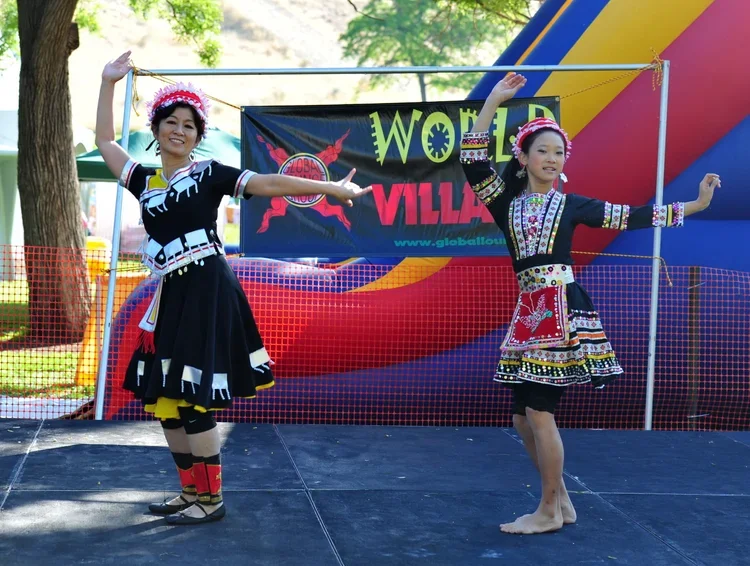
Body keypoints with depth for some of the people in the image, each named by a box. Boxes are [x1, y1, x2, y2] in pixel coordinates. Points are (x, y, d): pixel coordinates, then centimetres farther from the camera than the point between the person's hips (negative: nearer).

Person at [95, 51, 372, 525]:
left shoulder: (208, 174, 1)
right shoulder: (144, 181, 15)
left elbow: (269, 185, -5)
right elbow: (105, 141, 24)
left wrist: (329, 188, -10)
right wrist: (109, 83, 21)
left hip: (208, 293, -6)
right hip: (171, 297, 6)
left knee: (194, 399, -5)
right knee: (163, 397, 10)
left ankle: (211, 500, 8)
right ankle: (192, 493, 24)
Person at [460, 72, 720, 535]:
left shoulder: (571, 205, 8)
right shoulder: (507, 204, 12)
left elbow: (631, 216, 8)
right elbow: (473, 160, 1)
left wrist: (694, 205, 5)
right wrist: (494, 101, -1)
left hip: (562, 308, -4)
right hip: (529, 311, 4)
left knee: (539, 412, -7)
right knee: (524, 417, 6)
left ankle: (549, 511, 7)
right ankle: (561, 501, 22)